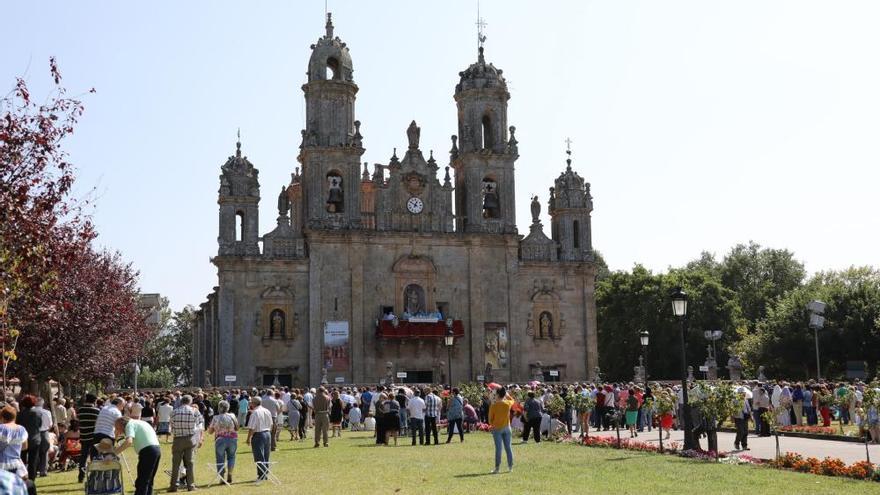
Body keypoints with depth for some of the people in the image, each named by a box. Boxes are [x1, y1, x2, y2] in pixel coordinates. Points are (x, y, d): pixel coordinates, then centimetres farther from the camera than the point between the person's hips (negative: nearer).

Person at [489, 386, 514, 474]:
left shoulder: (493, 406, -14)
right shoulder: (508, 404, -6)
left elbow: (490, 419, -6)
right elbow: (512, 400, 20)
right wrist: (505, 393, 17)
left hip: (497, 428, -3)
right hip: (507, 427, 3)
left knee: (498, 448, -2)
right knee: (508, 447, 10)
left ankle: (497, 468, -1)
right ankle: (510, 466, 15)